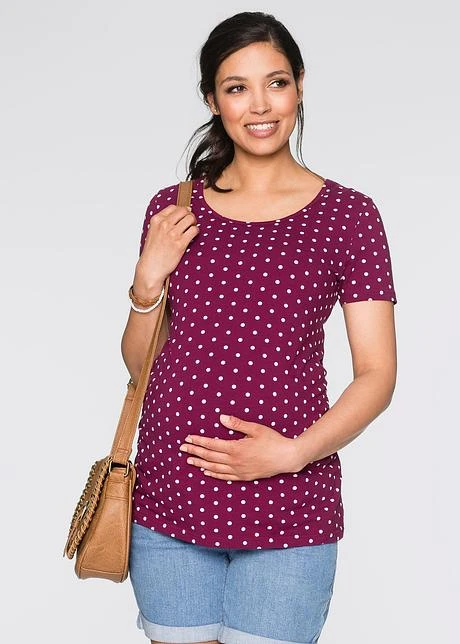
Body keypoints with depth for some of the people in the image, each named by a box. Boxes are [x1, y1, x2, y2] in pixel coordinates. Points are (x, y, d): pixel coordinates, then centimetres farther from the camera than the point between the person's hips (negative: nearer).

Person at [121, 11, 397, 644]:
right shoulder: (173, 210, 5)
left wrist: (293, 453, -15)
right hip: (169, 498, 3)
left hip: (287, 508, -2)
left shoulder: (347, 214, -2)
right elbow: (139, 363, 12)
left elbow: (377, 375, -2)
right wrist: (148, 281, -5)